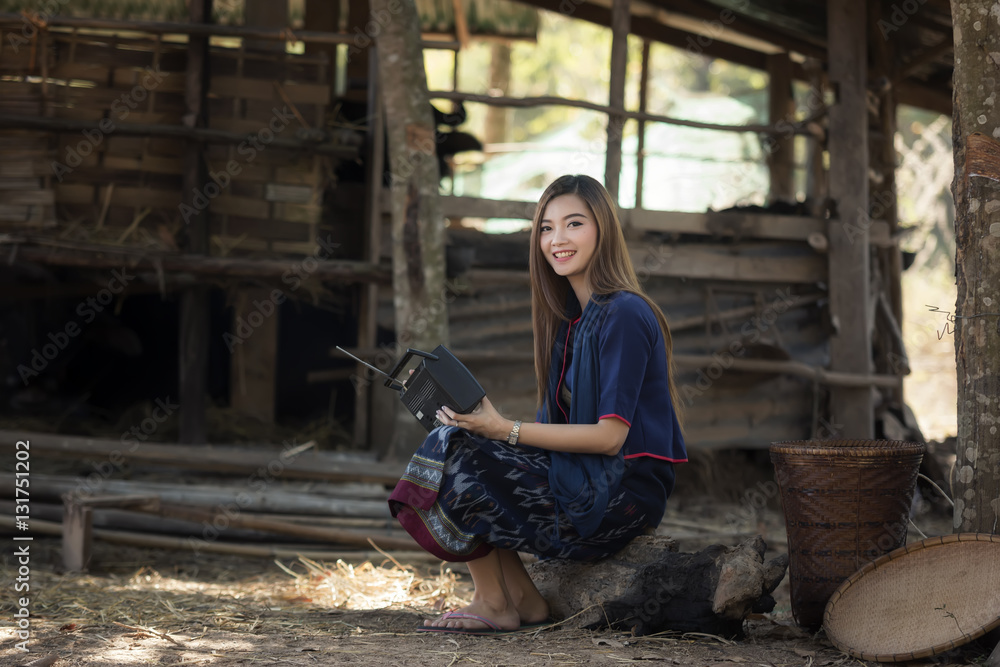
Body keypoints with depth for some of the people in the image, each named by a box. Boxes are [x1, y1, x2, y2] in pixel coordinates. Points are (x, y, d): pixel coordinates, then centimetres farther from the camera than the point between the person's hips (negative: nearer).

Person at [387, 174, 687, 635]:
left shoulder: (624, 316, -15)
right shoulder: (572, 315, 14)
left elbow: (610, 435, -19)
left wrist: (506, 430, -22)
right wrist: (493, 424, -2)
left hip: (625, 490, -9)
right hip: (582, 478, 9)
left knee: (457, 459, -15)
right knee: (452, 442, -3)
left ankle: (495, 603, 1)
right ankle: (521, 597, 0)